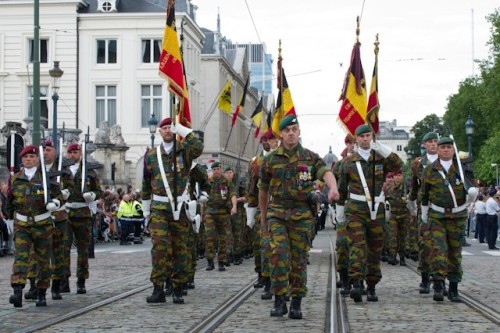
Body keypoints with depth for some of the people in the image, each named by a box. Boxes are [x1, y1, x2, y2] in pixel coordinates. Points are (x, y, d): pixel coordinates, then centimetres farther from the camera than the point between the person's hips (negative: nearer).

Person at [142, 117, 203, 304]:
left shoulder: (184, 150, 4)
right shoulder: (151, 155, 10)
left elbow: (198, 148, -22)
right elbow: (146, 184, 16)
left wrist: (182, 130, -18)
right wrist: (146, 209, 15)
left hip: (180, 207, 0)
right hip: (159, 208, 0)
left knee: (180, 248, 5)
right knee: (159, 246, -12)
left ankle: (177, 289, 12)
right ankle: (158, 289, -11)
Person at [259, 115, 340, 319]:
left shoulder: (311, 158, 4)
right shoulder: (270, 160, 6)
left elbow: (326, 172, -15)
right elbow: (263, 189, 18)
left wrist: (333, 188, -37)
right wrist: (263, 215, 24)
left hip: (302, 215, 0)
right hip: (277, 213, 0)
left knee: (299, 260, 2)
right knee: (278, 255, -14)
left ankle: (296, 304, 12)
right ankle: (279, 301, -5)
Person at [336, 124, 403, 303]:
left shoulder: (381, 158, 6)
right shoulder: (349, 162, 7)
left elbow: (398, 165, -15)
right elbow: (342, 189, 15)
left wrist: (381, 148, -22)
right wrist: (340, 210, 17)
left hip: (377, 210, 2)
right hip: (355, 210, -2)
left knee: (375, 248, 6)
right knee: (357, 245, -16)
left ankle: (371, 287, 16)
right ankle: (356, 284, -28)